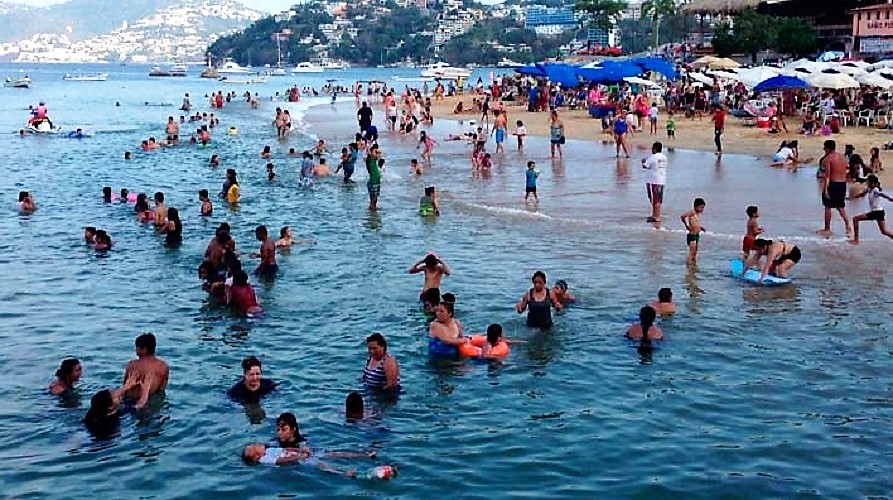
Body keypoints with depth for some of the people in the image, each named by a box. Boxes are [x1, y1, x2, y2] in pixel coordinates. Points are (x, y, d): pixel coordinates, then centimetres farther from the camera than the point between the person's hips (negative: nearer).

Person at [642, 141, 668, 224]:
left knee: (655, 200, -4)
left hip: (653, 181, -8)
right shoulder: (664, 157, 9)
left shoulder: (653, 157, -15)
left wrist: (643, 161, 9)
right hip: (661, 180, 8)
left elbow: (645, 166, -12)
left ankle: (656, 217, -3)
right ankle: (654, 215, 24)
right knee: (658, 200, 14)